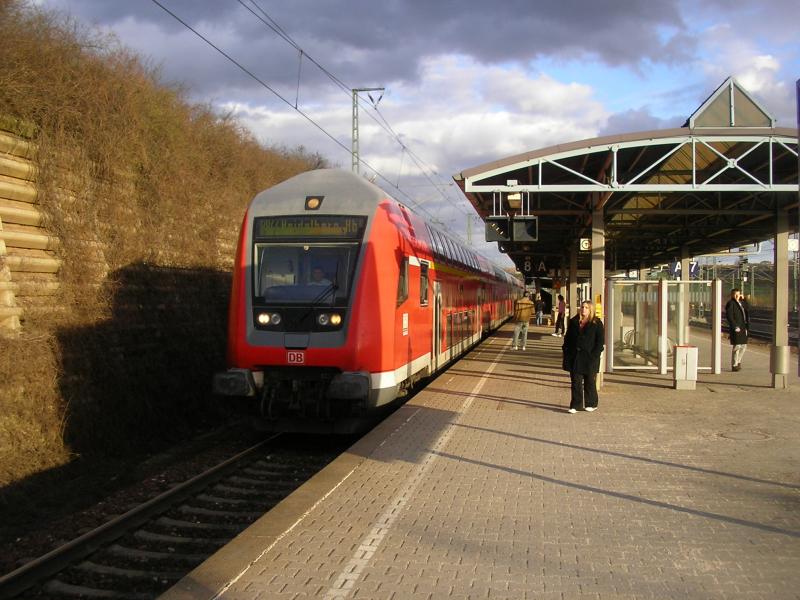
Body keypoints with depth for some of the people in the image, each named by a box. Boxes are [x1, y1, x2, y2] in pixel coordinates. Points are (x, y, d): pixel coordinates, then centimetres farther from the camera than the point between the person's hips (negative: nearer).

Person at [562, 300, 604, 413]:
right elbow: (567, 339, 10)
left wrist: (594, 356, -12)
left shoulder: (597, 323, -1)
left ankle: (591, 404, 22)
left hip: (589, 358, -3)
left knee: (589, 382, 8)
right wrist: (566, 355, 3)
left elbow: (600, 341, -3)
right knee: (575, 382, 0)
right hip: (575, 357, 3)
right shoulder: (573, 322, 9)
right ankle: (575, 405, 4)